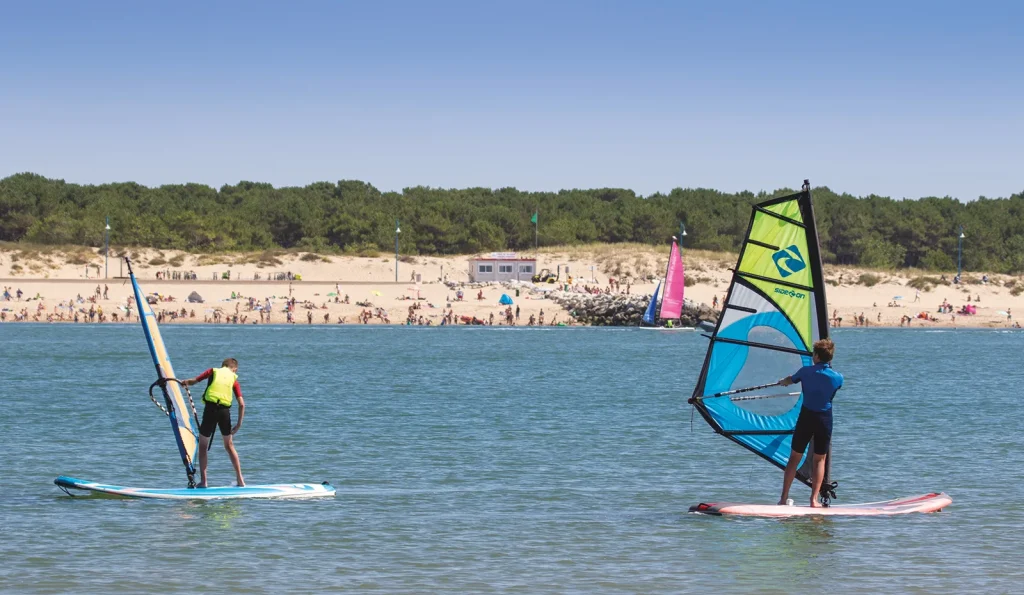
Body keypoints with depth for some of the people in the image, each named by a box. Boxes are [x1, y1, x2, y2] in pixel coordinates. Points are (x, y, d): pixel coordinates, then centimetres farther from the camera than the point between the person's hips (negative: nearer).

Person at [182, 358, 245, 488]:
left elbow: (194, 381, 6)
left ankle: (203, 481, 3)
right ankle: (240, 480, 15)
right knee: (229, 445, 19)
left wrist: (183, 382, 26)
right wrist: (239, 424, 12)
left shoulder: (213, 371, 15)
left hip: (210, 408, -2)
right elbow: (242, 404, 8)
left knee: (203, 445, 11)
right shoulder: (234, 379, 18)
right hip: (225, 410, 2)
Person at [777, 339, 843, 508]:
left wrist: (782, 382, 39)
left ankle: (784, 498, 7)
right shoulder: (837, 377, -7)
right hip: (825, 418, 0)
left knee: (795, 457, 9)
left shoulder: (806, 371, -7)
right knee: (820, 459, 11)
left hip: (806, 417, 0)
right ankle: (814, 499, 4)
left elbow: (789, 381, 14)